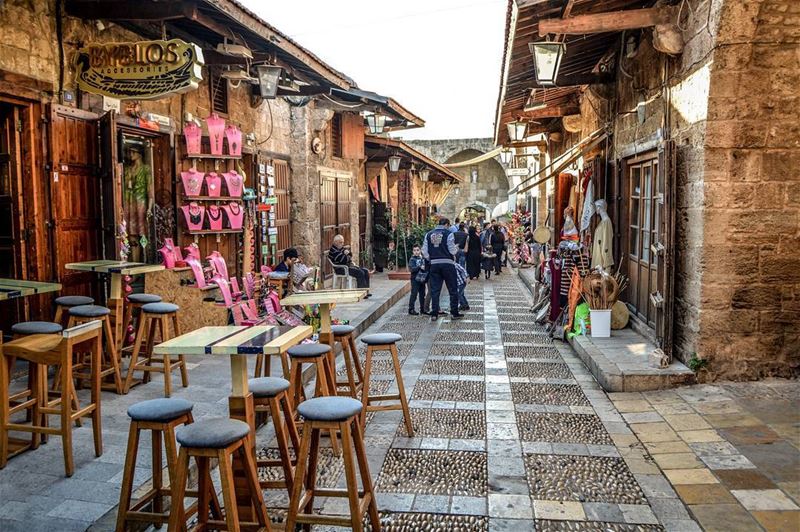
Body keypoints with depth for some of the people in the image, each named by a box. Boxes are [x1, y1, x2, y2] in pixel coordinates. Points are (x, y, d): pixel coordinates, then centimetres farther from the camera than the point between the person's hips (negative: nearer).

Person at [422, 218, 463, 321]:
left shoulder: (429, 234, 6)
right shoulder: (448, 233, -6)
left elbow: (424, 252, 4)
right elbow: (452, 251, -10)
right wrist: (456, 248, 11)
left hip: (434, 264, 4)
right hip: (447, 264, -3)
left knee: (434, 290, 8)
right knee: (453, 289, 8)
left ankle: (434, 314, 7)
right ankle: (454, 313, 11)